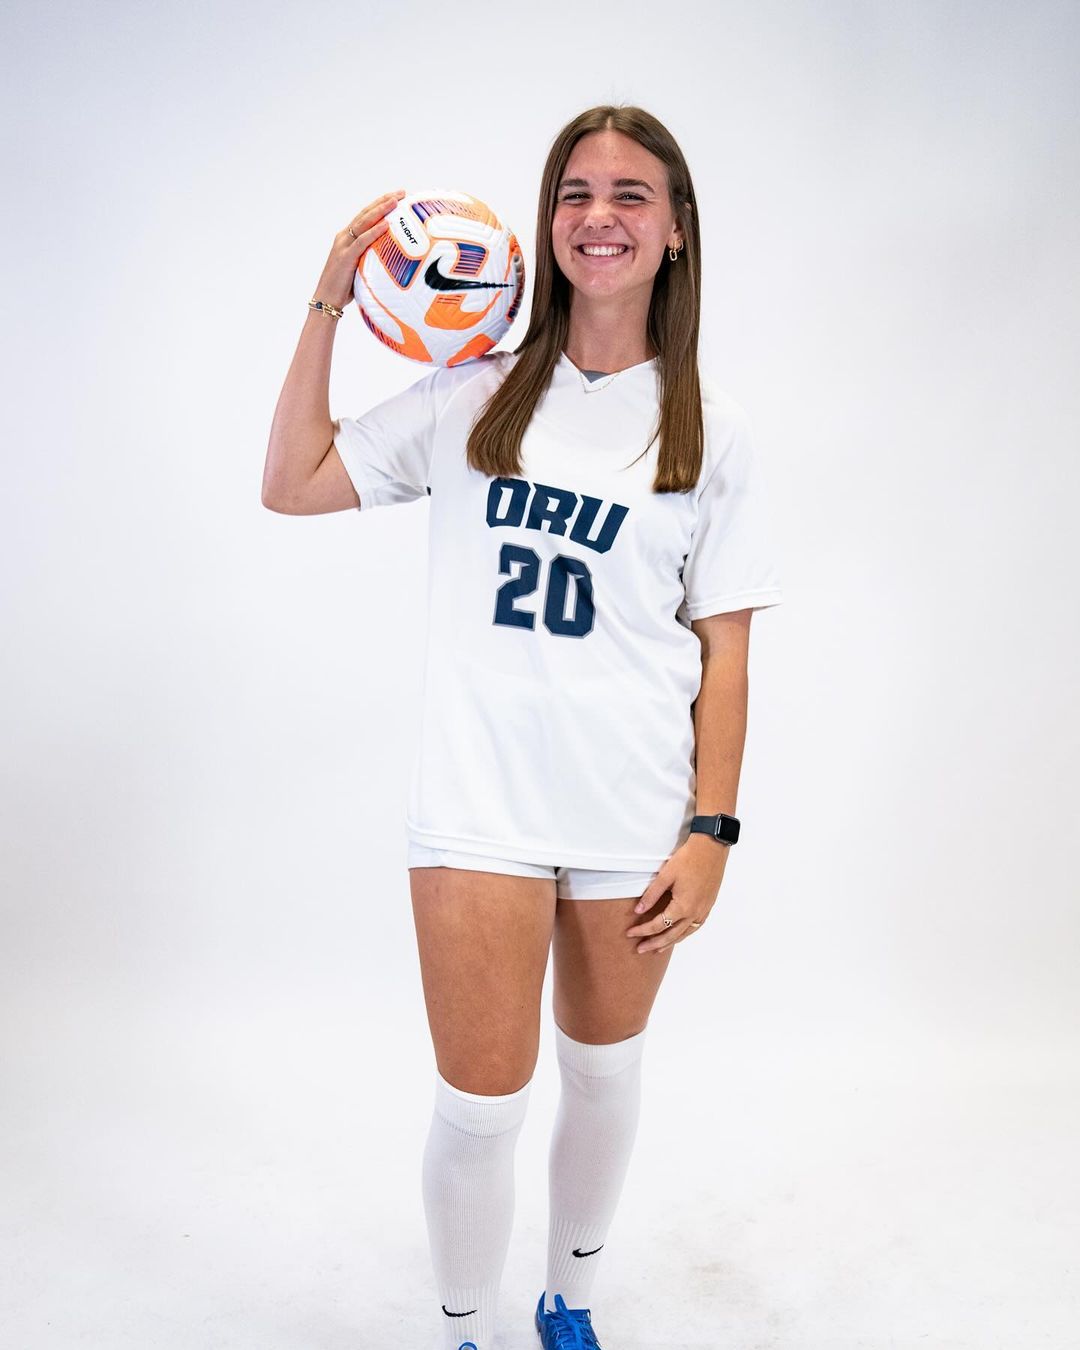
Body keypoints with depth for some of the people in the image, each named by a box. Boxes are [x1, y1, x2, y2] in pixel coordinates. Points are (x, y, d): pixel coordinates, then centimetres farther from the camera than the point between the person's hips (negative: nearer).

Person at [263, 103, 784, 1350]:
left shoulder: (708, 430, 1)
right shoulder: (475, 394, 3)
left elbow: (723, 650, 0)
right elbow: (292, 485, 4)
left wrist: (712, 830, -5)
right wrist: (328, 306, 1)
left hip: (634, 818, 1)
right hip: (480, 808, 0)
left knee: (603, 1072, 18)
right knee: (480, 1103, 1)